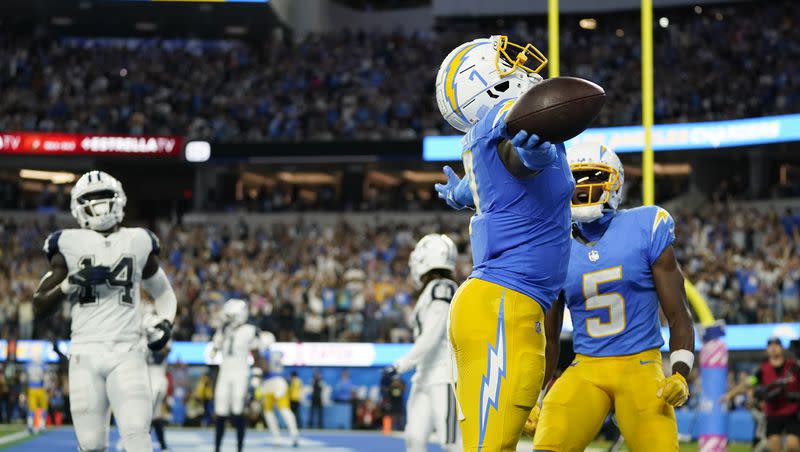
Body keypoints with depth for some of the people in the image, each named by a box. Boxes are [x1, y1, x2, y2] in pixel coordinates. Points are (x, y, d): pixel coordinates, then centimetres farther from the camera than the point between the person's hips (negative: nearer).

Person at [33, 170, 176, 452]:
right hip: (85, 354, 0)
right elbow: (39, 309, 5)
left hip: (127, 354, 0)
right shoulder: (69, 245, 7)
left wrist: (164, 323, 6)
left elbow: (164, 293, 26)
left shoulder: (138, 243, 12)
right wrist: (73, 282, -10)